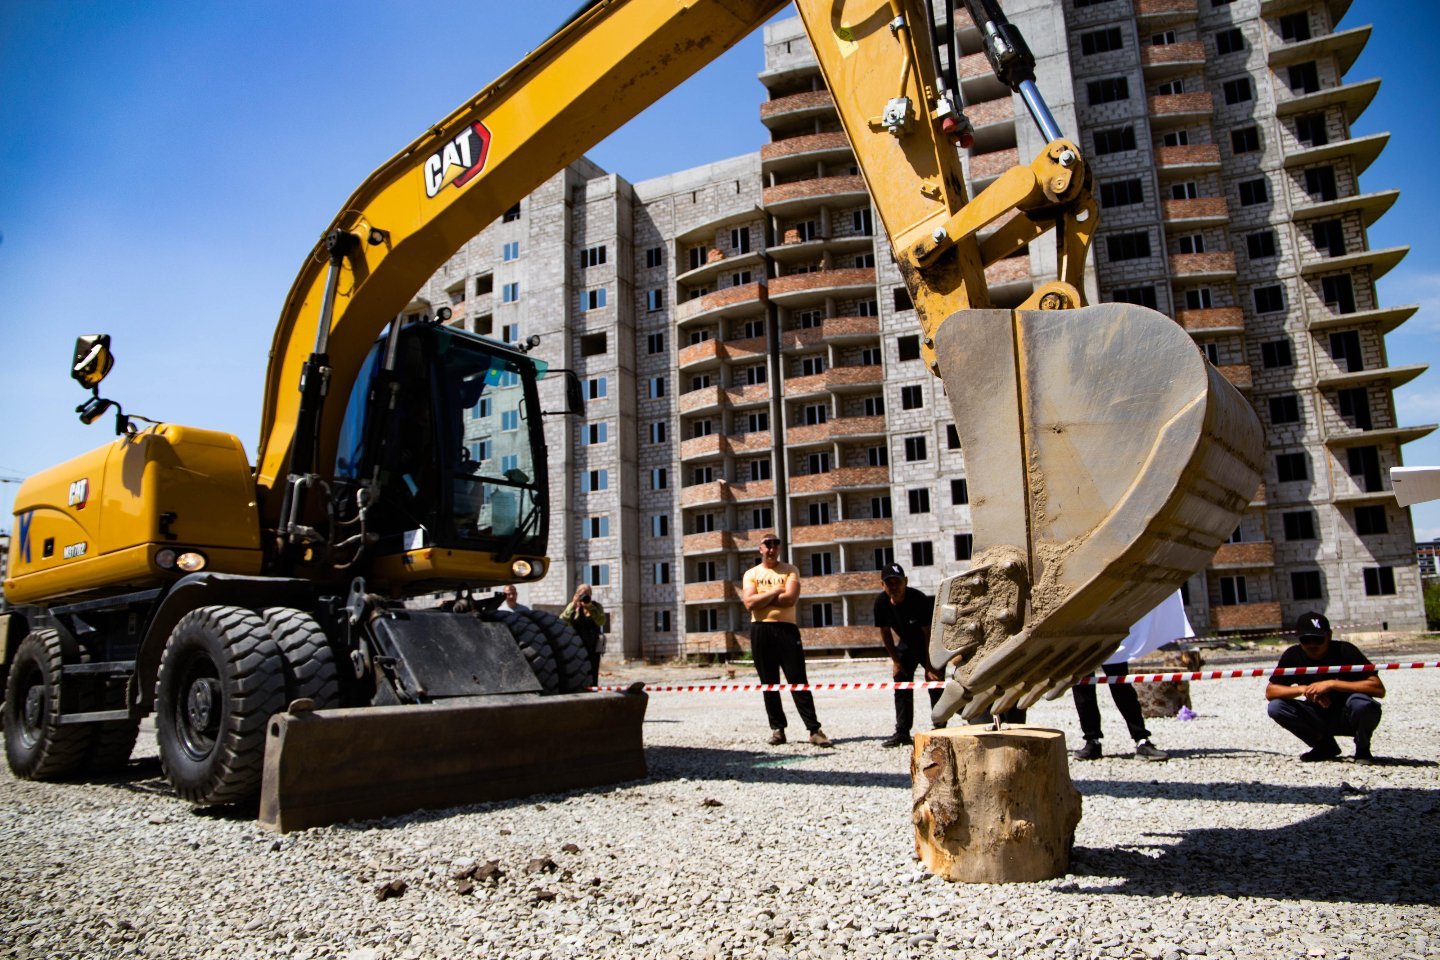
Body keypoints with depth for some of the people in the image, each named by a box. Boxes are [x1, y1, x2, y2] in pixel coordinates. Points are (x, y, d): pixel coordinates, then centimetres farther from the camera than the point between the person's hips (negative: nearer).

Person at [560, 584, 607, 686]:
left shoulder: (596, 606, 5)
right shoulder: (572, 606, 5)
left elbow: (601, 621, -12)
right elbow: (563, 621, -12)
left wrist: (590, 607, -18)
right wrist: (573, 605, -16)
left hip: (593, 647, 1)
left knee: (592, 675, 1)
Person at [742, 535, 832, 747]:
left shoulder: (790, 570, 8)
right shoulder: (751, 574, 10)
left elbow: (790, 598, -10)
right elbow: (749, 603, -7)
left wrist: (761, 598, -7)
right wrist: (775, 591, -6)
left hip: (786, 628, -1)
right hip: (761, 630, 1)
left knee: (798, 680, -5)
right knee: (769, 683, 5)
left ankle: (814, 730, -5)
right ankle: (777, 729, 13)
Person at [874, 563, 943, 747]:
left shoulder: (920, 600, -31)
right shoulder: (881, 603, -19)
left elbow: (929, 634, -25)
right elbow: (885, 632, -4)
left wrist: (929, 666, -24)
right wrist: (895, 660, -3)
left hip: (928, 645, -4)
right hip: (905, 645, 4)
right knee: (901, 687, 2)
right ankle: (902, 732, 6)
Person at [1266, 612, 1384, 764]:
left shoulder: (1344, 650, -20)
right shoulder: (1293, 655, -11)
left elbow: (1379, 689, -29)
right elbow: (1270, 691, -10)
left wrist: (1331, 684, -33)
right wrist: (1303, 689, -26)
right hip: (1319, 716, 4)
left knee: (1361, 703, -36)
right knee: (1275, 707, -19)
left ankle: (1362, 749, -4)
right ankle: (1325, 746, 5)